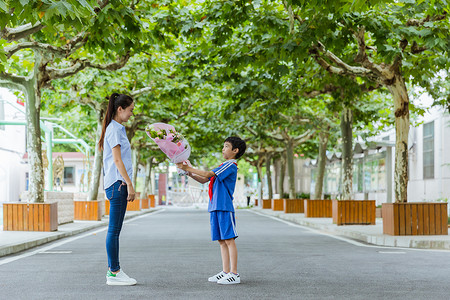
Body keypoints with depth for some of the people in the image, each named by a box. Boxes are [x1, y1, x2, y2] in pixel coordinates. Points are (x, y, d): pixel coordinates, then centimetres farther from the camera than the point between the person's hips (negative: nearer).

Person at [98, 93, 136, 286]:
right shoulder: (114, 129, -10)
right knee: (114, 229, -7)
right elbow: (117, 159, -16)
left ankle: (113, 270, 14)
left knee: (115, 230, 10)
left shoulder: (117, 128, 19)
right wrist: (129, 184, -19)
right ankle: (113, 273, -4)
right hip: (118, 183, -10)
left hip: (118, 184, 10)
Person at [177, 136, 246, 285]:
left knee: (229, 239, -7)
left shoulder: (230, 165, -8)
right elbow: (204, 180, 22)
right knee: (222, 240, 9)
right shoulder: (223, 166, 22)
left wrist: (189, 168, -12)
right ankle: (225, 271, 13)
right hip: (215, 207, 9)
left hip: (225, 207, -9)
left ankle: (234, 274, -6)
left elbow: (208, 174, -16)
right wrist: (189, 173, 7)